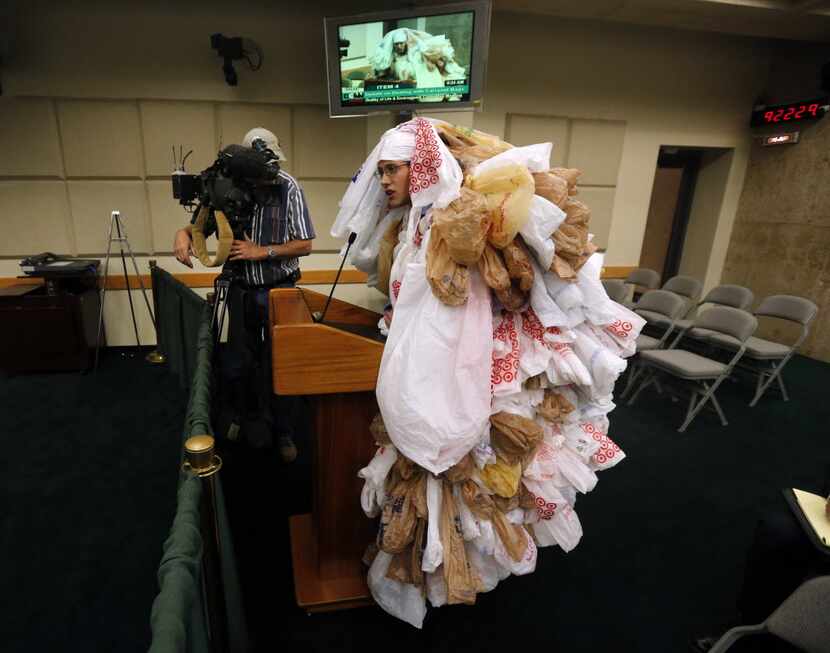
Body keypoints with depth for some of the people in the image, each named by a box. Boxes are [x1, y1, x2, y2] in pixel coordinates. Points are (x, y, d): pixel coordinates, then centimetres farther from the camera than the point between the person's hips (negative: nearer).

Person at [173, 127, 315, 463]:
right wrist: (184, 233, -12)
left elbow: (304, 245, -12)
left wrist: (262, 252, -19)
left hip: (278, 290, -3)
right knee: (237, 363, 14)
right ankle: (241, 418, 40)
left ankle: (283, 432, 25)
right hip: (242, 290, 3)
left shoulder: (288, 188, -11)